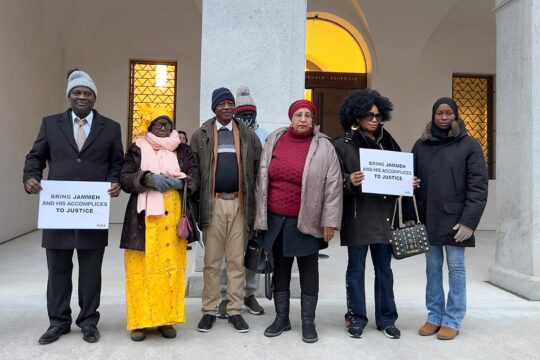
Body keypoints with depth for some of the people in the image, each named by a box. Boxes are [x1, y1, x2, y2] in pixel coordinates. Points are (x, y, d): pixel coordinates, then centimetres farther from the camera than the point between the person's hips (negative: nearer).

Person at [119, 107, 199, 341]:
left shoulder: (183, 151, 12)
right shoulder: (137, 150, 9)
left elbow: (194, 178, 5)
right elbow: (125, 178, 0)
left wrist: (178, 182, -15)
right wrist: (148, 179, -17)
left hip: (173, 218, 1)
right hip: (144, 218, -1)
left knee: (171, 267, 0)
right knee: (142, 268, -1)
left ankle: (167, 318, 11)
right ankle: (141, 320, 8)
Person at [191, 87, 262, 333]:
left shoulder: (248, 135, 8)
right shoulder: (201, 135, 5)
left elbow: (257, 169, 6)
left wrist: (254, 202, -1)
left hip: (239, 204, 1)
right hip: (213, 203, -1)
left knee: (236, 260, 7)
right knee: (211, 260, 6)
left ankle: (235, 310, 17)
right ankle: (209, 310, 17)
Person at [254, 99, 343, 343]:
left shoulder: (323, 146, -5)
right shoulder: (274, 140, 4)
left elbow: (333, 186, -6)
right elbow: (263, 179, 8)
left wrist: (329, 222, -9)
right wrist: (261, 215, 7)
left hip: (307, 221, -3)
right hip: (276, 220, 3)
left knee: (308, 270, 8)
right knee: (280, 268, 13)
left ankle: (308, 322, 21)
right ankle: (281, 318, 28)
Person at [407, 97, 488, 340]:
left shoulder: (469, 145, -1)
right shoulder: (421, 145, 8)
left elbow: (478, 187, -6)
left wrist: (469, 221, -14)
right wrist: (410, 217, 2)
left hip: (455, 220, -3)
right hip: (427, 219, 3)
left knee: (456, 269, 3)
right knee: (432, 268, 10)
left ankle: (452, 321, 13)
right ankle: (434, 317, 20)